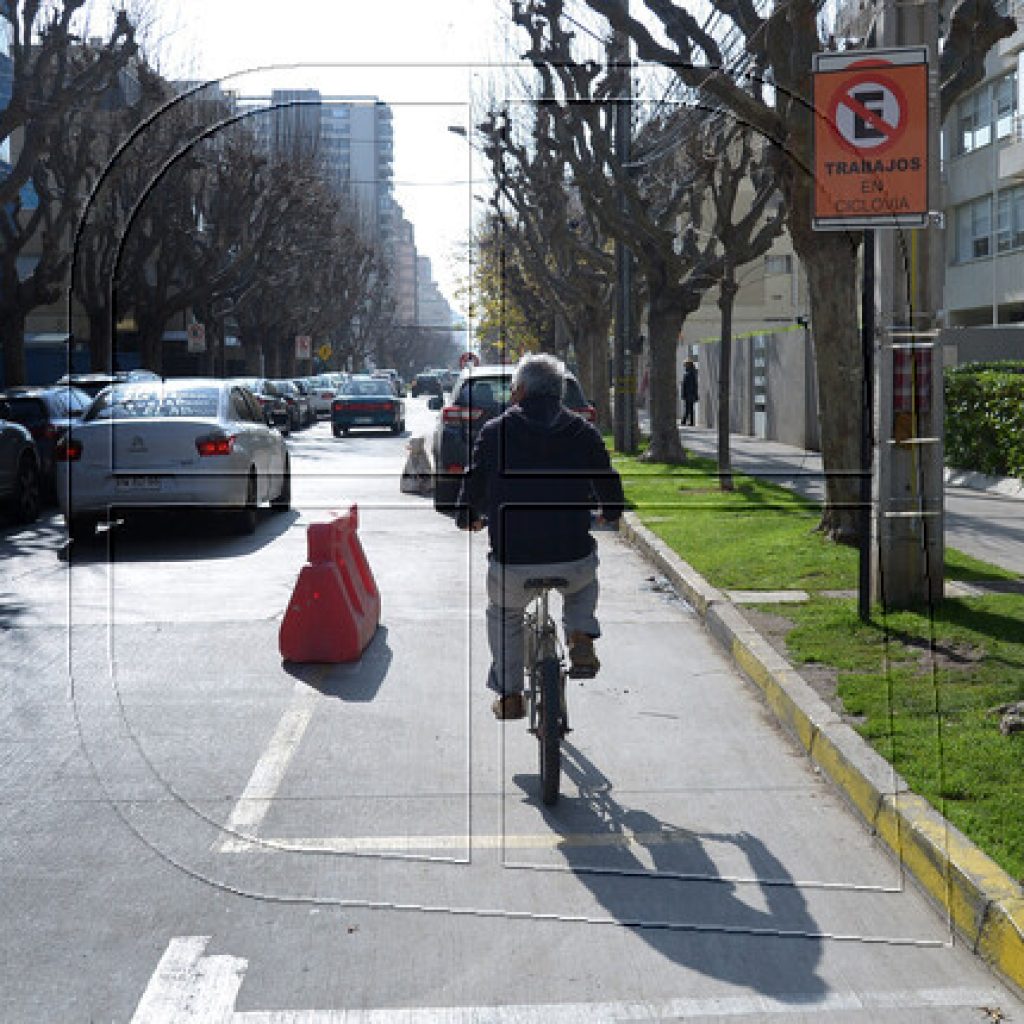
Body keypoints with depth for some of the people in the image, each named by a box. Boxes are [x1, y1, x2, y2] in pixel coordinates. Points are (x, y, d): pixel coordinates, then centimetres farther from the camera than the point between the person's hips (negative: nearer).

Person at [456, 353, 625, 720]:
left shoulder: (496, 431, 1)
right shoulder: (583, 432, 5)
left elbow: (473, 486, 7)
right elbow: (611, 488, 12)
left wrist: (468, 520, 29)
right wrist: (609, 513, 36)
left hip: (512, 563, -1)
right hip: (573, 559, 1)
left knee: (503, 615, 30)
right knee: (585, 581, 37)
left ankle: (509, 694, 28)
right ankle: (581, 640, 15)